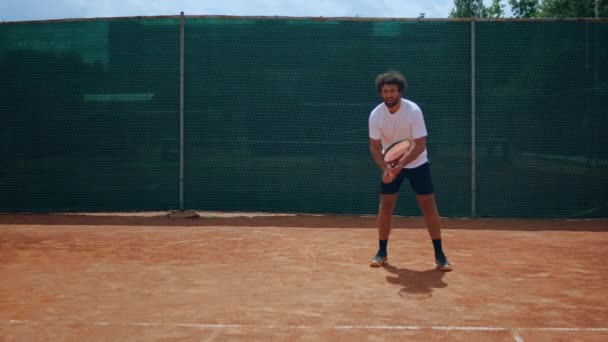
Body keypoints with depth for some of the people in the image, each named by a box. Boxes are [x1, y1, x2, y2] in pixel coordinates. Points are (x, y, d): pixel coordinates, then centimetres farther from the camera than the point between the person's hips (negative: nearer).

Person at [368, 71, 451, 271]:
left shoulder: (413, 111, -24)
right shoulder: (375, 115, -15)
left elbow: (420, 145, -25)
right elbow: (375, 147, -10)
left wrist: (401, 165, -35)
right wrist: (385, 169, -26)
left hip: (416, 164, -2)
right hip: (391, 165, 2)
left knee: (429, 208, -5)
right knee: (385, 208, 0)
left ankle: (439, 255, 4)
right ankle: (382, 252, 14)